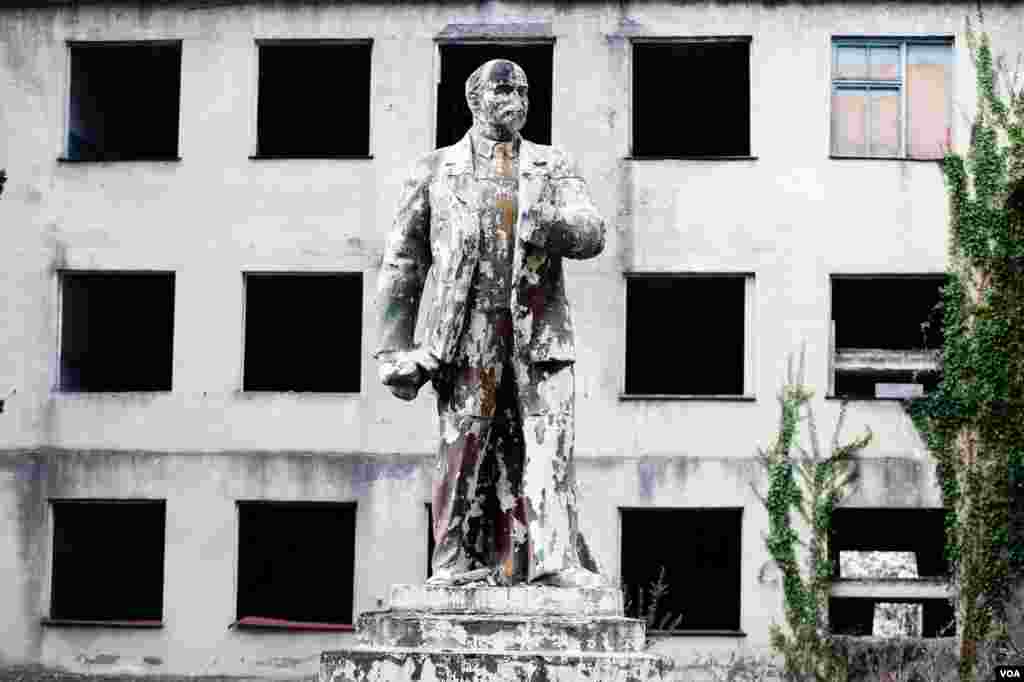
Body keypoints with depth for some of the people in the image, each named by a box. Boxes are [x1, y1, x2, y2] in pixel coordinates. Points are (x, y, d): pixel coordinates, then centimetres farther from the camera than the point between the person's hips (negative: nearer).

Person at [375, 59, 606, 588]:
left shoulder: (553, 168, 16)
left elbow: (591, 235, 1)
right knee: (464, 447, -5)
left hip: (539, 331, 1)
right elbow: (403, 263, 12)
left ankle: (556, 561, -16)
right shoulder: (435, 171, 14)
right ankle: (458, 561, 0)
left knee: (547, 447, -10)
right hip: (467, 333, 0)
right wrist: (393, 349, 5)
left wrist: (551, 223, -22)